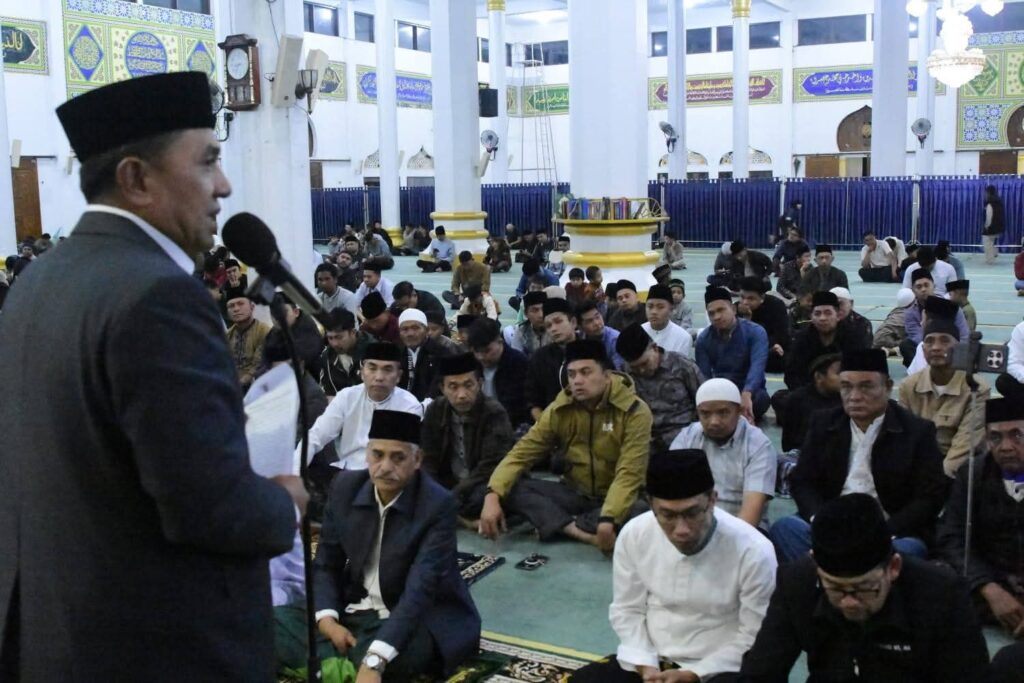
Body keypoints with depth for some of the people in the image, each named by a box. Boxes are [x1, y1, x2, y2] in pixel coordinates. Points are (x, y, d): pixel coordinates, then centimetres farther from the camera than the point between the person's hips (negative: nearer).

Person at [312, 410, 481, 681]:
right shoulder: (346, 487, -5)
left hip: (421, 616, -4)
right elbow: (326, 563, 3)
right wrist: (327, 619, -17)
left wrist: (375, 661, -42)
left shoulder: (437, 505, -21)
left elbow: (420, 587, -30)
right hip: (356, 610, 5)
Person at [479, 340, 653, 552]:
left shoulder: (634, 411, -16)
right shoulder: (559, 409, -5)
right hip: (575, 494, 3)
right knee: (510, 488, -19)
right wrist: (492, 495, -24)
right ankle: (583, 533, -30)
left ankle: (555, 523, -24)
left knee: (641, 515, -37)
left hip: (615, 498, -3)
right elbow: (522, 453, -8)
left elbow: (629, 473, -24)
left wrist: (608, 519, -39)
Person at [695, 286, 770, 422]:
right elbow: (704, 375, -7)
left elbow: (757, 366, -29)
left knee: (760, 398, -36)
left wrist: (746, 395, -48)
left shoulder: (755, 332, -12)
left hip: (750, 392, -2)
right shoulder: (703, 338, -2)